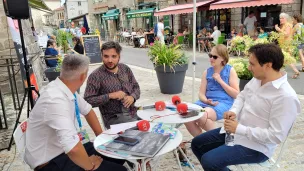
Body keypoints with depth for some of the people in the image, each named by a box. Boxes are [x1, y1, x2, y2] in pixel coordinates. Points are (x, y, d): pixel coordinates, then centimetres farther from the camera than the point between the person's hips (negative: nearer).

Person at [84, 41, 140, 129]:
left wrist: (132, 97, -4)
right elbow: (88, 101, -12)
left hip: (133, 114, 6)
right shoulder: (95, 76, -8)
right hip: (113, 118, -5)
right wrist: (110, 96, -18)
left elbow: (136, 87, 17)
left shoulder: (125, 69, 8)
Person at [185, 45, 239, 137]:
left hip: (224, 103, -4)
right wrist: (206, 101, -13)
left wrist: (220, 81, -8)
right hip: (207, 102, 5)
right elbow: (201, 93, 10)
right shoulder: (207, 72, 14)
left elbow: (236, 94, -3)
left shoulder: (230, 71, 3)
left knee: (202, 116, -33)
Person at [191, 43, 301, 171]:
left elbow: (276, 135, -27)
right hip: (237, 130, 8)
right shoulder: (257, 79, -1)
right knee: (197, 143, 12)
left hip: (255, 147, -8)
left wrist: (239, 129, -26)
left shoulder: (286, 97, -26)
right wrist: (233, 111, -6)